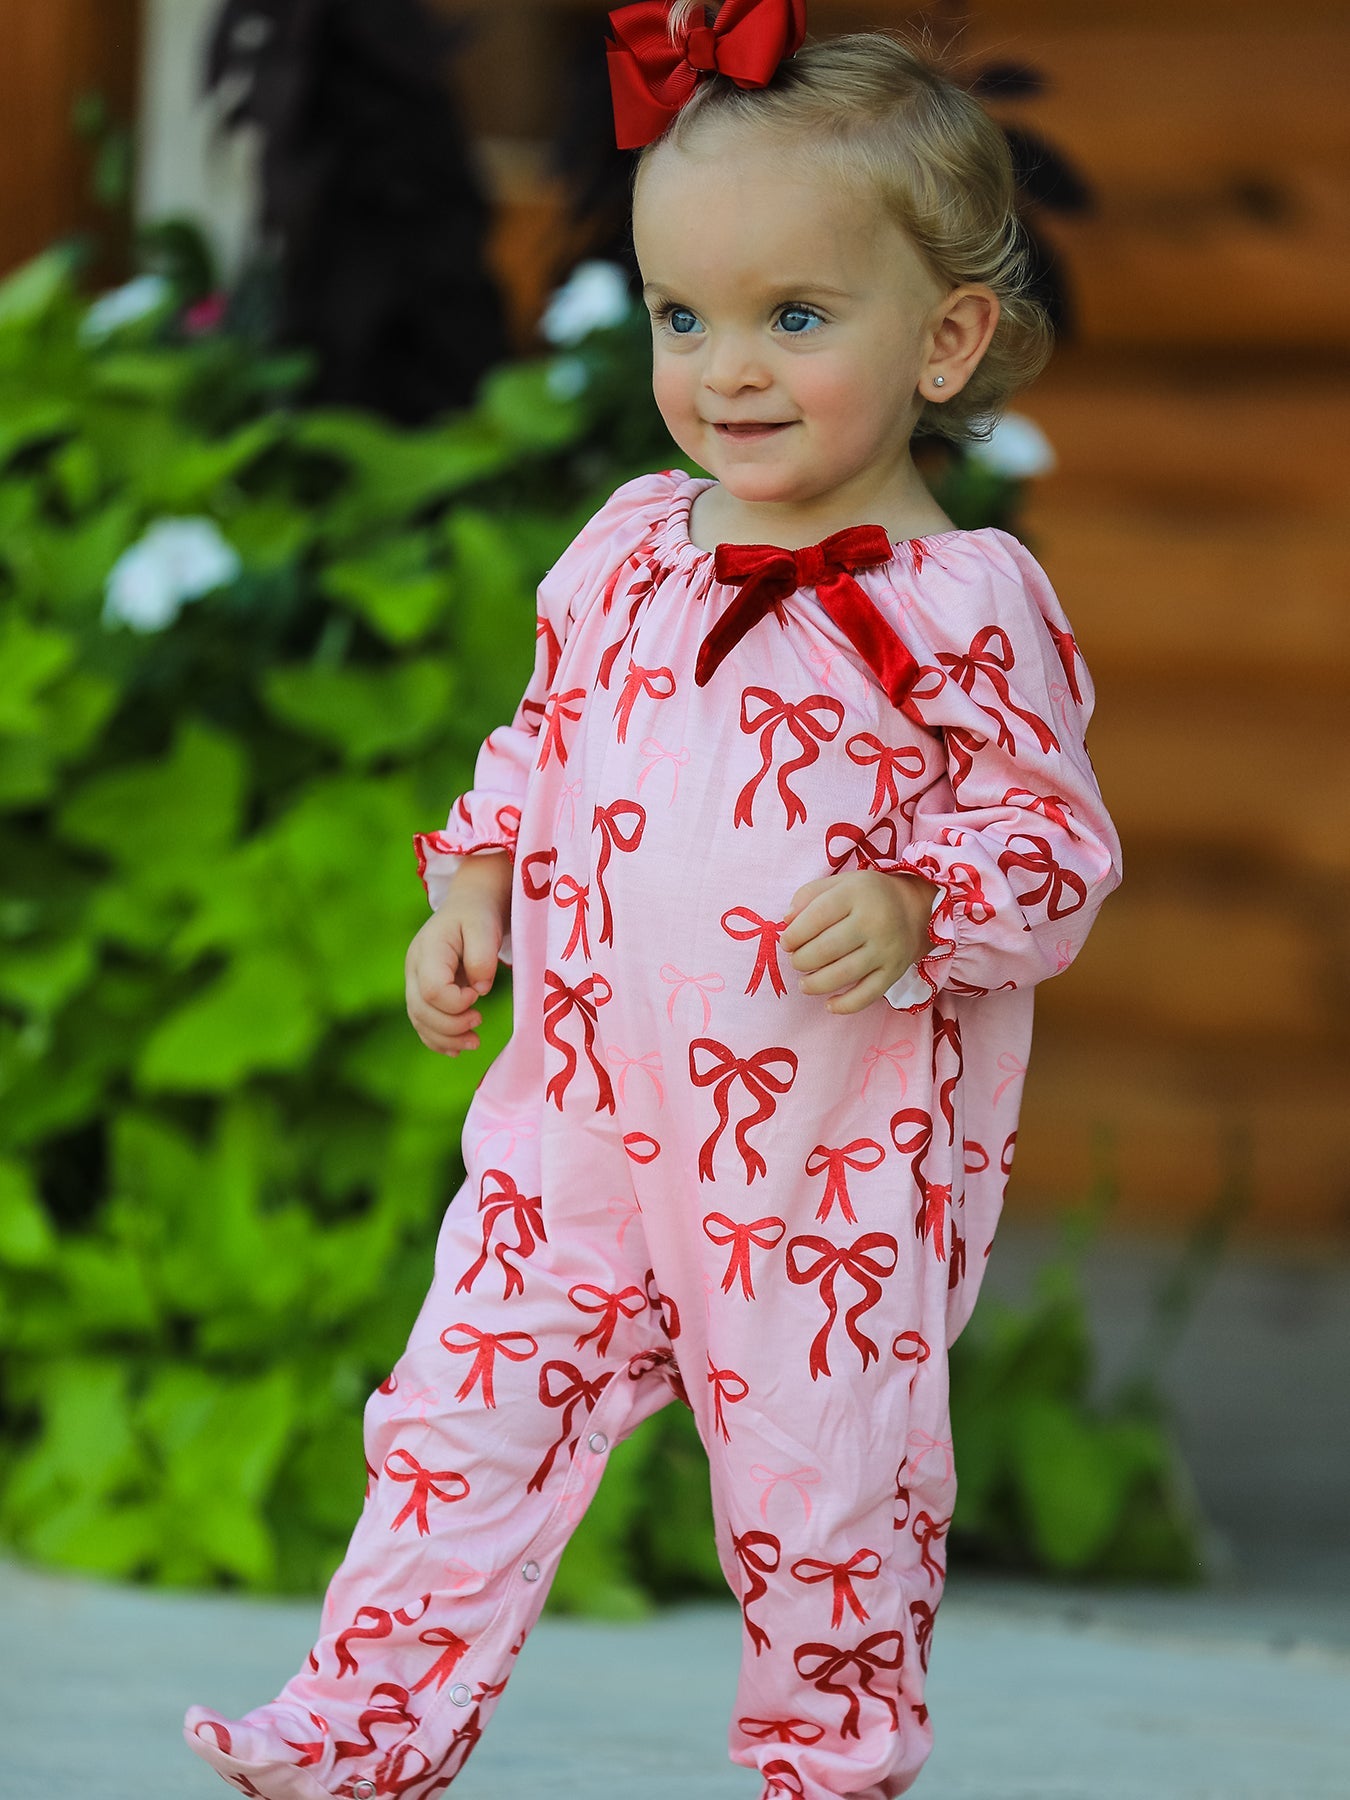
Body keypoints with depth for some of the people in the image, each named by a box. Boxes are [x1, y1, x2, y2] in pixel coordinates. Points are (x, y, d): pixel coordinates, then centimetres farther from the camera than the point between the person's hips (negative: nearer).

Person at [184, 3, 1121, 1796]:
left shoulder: (965, 607, -12)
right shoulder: (628, 552, 5)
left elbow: (1057, 838, -9)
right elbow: (541, 746, 20)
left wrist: (915, 907, -26)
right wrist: (473, 889, 5)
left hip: (835, 1165, -4)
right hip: (583, 1115, 4)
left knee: (824, 1483, 7)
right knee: (468, 1416, 3)